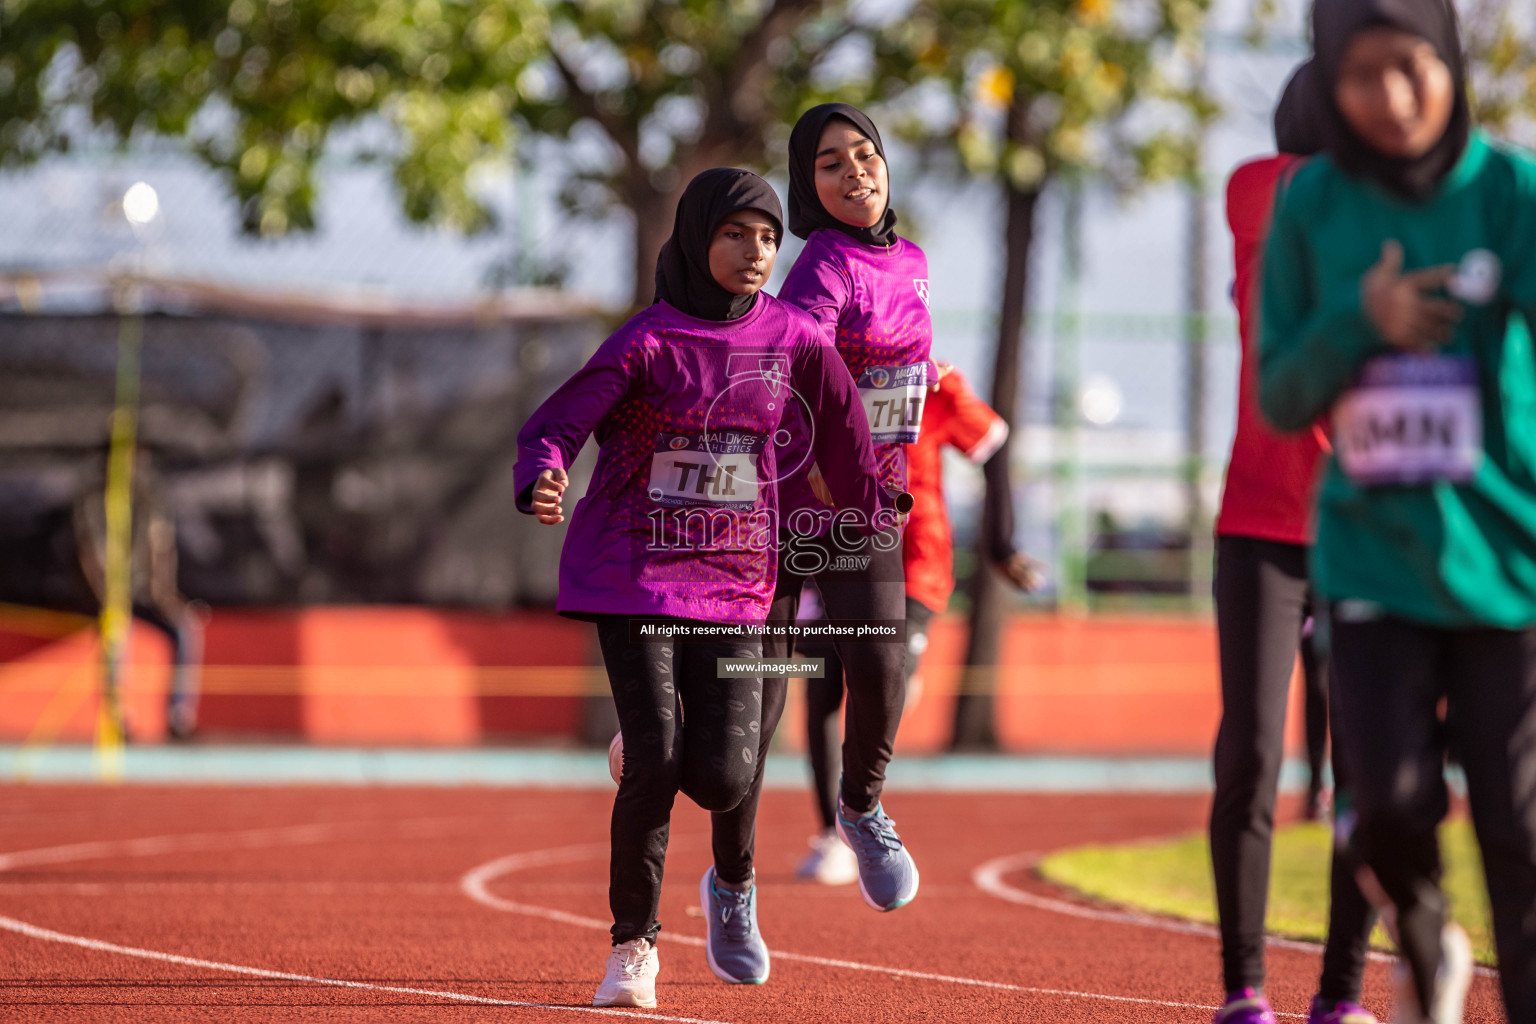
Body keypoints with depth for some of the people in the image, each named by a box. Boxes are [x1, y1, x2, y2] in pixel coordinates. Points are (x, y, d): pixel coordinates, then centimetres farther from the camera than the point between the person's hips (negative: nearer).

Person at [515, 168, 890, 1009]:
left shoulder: (793, 339, 2)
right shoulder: (648, 342, -8)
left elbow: (846, 437, 14)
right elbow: (554, 426, -14)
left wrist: (872, 529, 16)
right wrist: (543, 480, -35)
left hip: (734, 579, 3)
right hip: (635, 571, -3)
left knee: (722, 777, -7)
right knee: (656, 761, -14)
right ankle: (633, 945, 3)